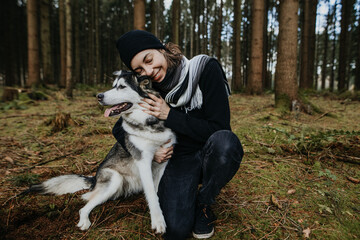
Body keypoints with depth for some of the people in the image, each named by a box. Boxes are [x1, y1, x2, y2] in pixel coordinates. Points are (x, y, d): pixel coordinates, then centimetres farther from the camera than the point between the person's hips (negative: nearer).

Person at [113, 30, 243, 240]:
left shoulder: (205, 68, -16)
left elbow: (219, 129, -19)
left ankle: (203, 203, -7)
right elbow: (120, 129, 6)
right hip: (180, 158, 1)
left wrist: (170, 116, -22)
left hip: (211, 154, -1)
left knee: (224, 141, -37)